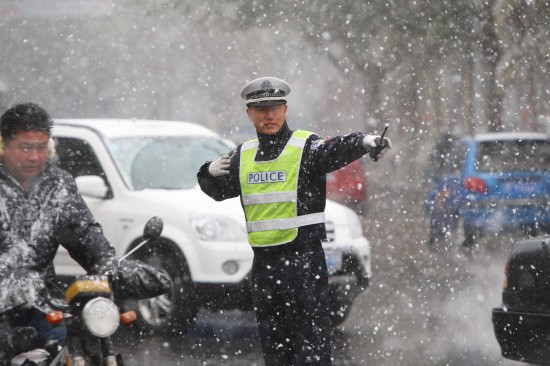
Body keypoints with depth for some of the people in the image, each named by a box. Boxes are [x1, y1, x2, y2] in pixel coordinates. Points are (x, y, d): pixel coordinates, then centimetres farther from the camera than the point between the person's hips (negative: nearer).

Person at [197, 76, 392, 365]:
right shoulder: (243, 156, 11)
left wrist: (364, 142, -50)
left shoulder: (306, 147, -7)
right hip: (263, 263, 6)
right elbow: (219, 190, 26)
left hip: (304, 258, -6)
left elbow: (337, 151, -29)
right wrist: (210, 173, 4)